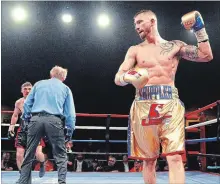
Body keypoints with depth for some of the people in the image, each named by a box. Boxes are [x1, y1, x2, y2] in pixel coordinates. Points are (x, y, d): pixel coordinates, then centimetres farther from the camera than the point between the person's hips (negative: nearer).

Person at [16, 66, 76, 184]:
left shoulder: (38, 84, 19)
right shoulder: (65, 88, 14)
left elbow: (27, 103, 15)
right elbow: (70, 113, 9)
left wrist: (26, 118, 23)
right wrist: (70, 131, 12)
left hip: (36, 119, 2)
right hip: (54, 120, -2)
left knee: (29, 154, 13)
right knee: (61, 155, 6)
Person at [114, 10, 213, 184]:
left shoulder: (175, 46, 12)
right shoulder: (135, 50, 12)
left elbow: (206, 55, 9)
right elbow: (118, 78, 3)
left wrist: (199, 29, 6)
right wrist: (129, 77, -20)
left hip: (170, 104, -1)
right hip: (144, 106, 1)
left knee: (175, 158, -13)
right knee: (148, 160, 8)